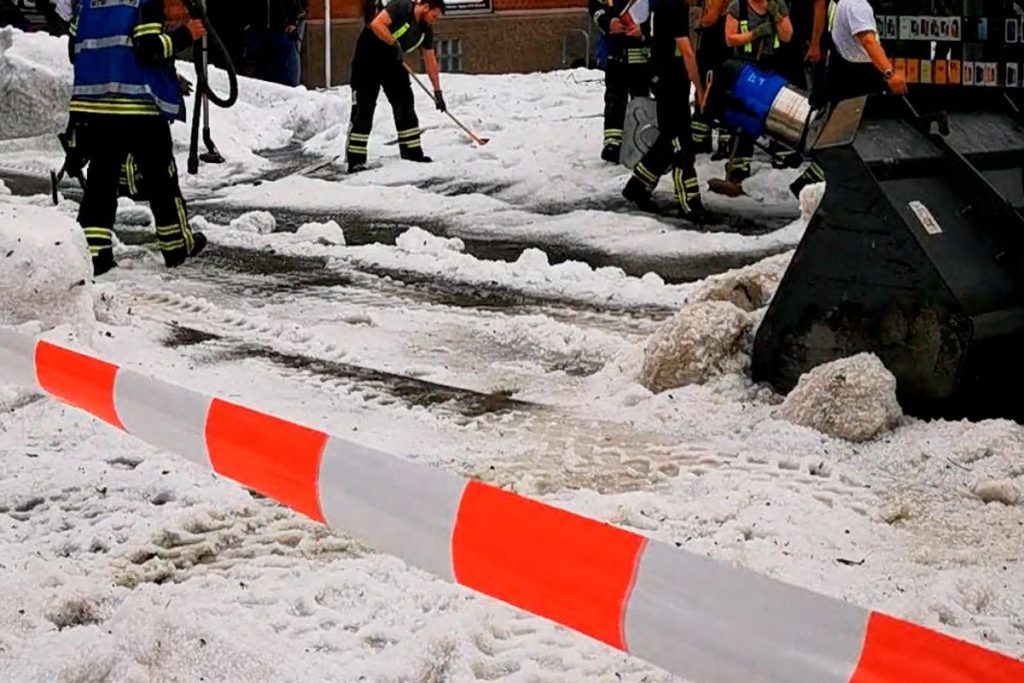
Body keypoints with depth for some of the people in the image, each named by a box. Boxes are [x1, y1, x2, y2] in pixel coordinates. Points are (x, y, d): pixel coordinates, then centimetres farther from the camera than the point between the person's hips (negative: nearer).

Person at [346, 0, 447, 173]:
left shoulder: (426, 29, 2)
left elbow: (430, 60, 9)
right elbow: (377, 24, -33)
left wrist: (438, 92, 10)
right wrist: (395, 44, -33)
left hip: (392, 62, 8)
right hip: (368, 59, -8)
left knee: (405, 104, 4)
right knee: (363, 108, -9)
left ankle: (412, 152, 12)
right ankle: (355, 161, -9)